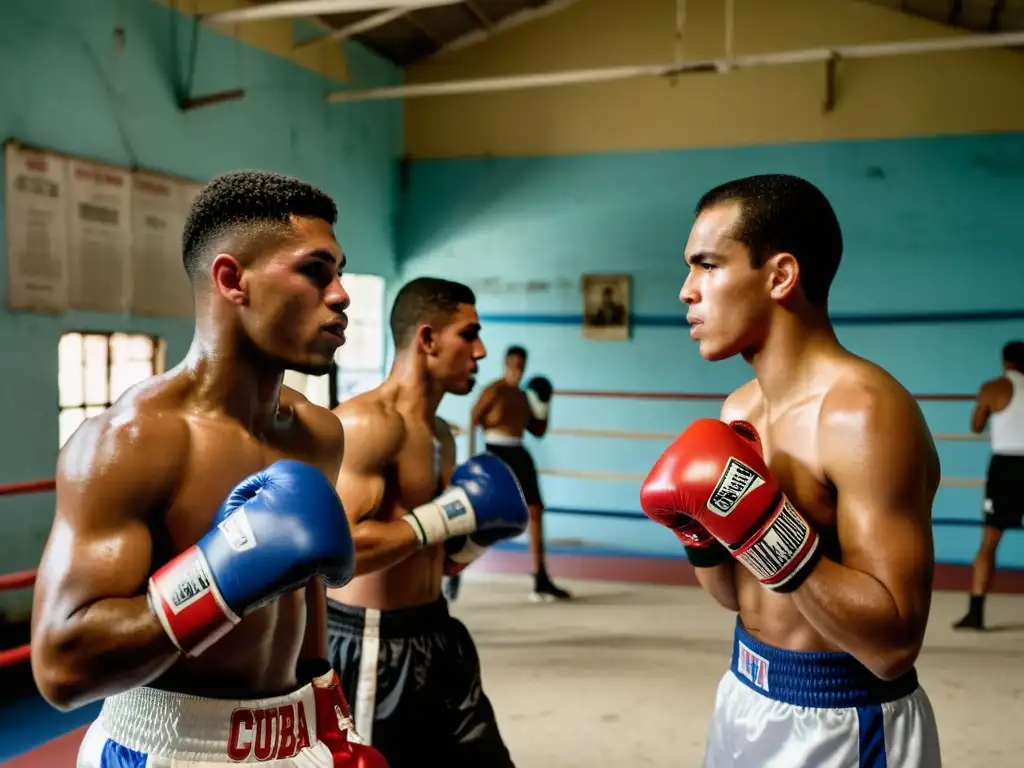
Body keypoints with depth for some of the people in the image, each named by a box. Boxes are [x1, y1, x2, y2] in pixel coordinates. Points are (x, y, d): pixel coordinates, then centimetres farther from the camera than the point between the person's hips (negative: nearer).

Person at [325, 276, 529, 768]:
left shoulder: (441, 435, 11)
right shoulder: (367, 423, -19)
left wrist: (471, 534, 0)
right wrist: (441, 518, -22)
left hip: (436, 636, 9)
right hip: (369, 649, -9)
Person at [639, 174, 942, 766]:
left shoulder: (863, 412, -23)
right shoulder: (738, 410, 2)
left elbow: (893, 645, -25)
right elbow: (736, 595, 9)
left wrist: (763, 524, -31)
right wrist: (699, 531, -10)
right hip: (745, 699, 8)